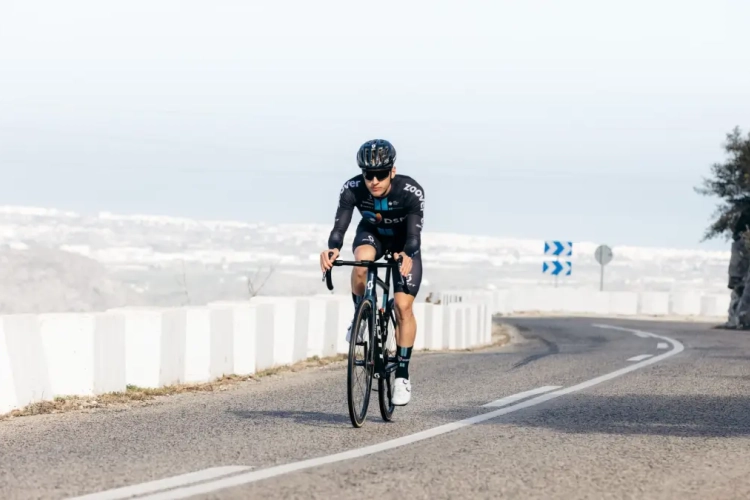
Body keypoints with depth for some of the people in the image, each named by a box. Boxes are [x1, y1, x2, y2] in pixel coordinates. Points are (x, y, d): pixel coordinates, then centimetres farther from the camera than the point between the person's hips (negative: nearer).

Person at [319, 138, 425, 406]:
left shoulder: (411, 191, -36)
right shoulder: (352, 189, -30)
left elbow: (414, 234, -42)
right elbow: (339, 226, -37)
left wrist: (407, 255, -64)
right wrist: (333, 250, -59)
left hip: (404, 242, -1)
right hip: (371, 233, 1)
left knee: (403, 306, -13)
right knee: (361, 262, -36)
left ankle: (402, 375, -1)